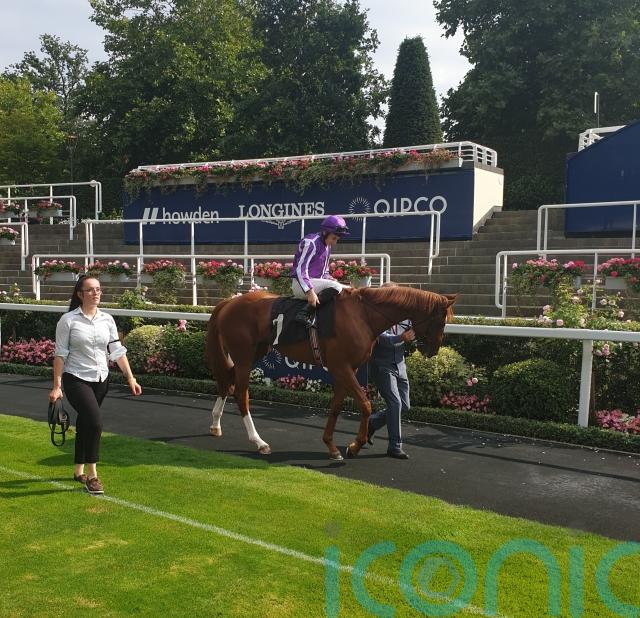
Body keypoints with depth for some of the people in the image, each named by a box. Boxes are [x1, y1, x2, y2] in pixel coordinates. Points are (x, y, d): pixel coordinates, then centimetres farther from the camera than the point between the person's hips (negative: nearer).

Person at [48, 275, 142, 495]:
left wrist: (131, 378, -1)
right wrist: (57, 386, -10)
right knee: (95, 422, -19)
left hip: (100, 380, 5)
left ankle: (79, 471, 30)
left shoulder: (107, 319, 3)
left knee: (84, 424, 15)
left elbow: (117, 351, 5)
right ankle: (91, 475, -8)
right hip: (76, 379, -5)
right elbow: (60, 354, -7)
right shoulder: (68, 320, -8)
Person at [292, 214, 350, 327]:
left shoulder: (327, 246, 13)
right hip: (301, 285, -10)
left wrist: (330, 279, -1)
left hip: (317, 282, 10)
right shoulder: (311, 243, -15)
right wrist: (310, 292, -33)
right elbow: (300, 270, -24)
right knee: (336, 287, -29)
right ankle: (305, 314, -33)